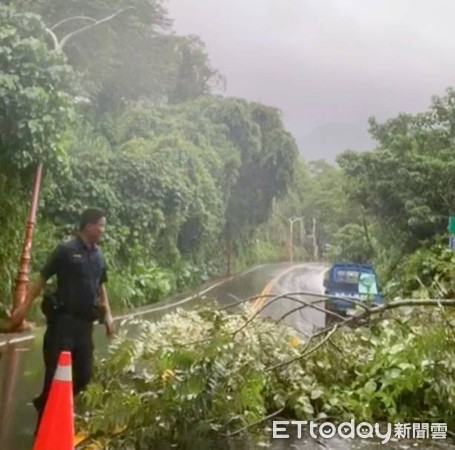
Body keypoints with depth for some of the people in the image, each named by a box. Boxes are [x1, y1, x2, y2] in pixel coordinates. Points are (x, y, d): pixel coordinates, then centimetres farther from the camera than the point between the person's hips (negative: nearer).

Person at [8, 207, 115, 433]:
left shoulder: (98, 255, 11)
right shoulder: (66, 250, -7)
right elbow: (42, 279, -6)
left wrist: (107, 314, 13)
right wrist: (24, 306, -11)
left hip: (85, 322, 7)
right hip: (64, 320, -6)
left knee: (84, 374, 10)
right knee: (55, 373, -3)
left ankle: (46, 404, 31)